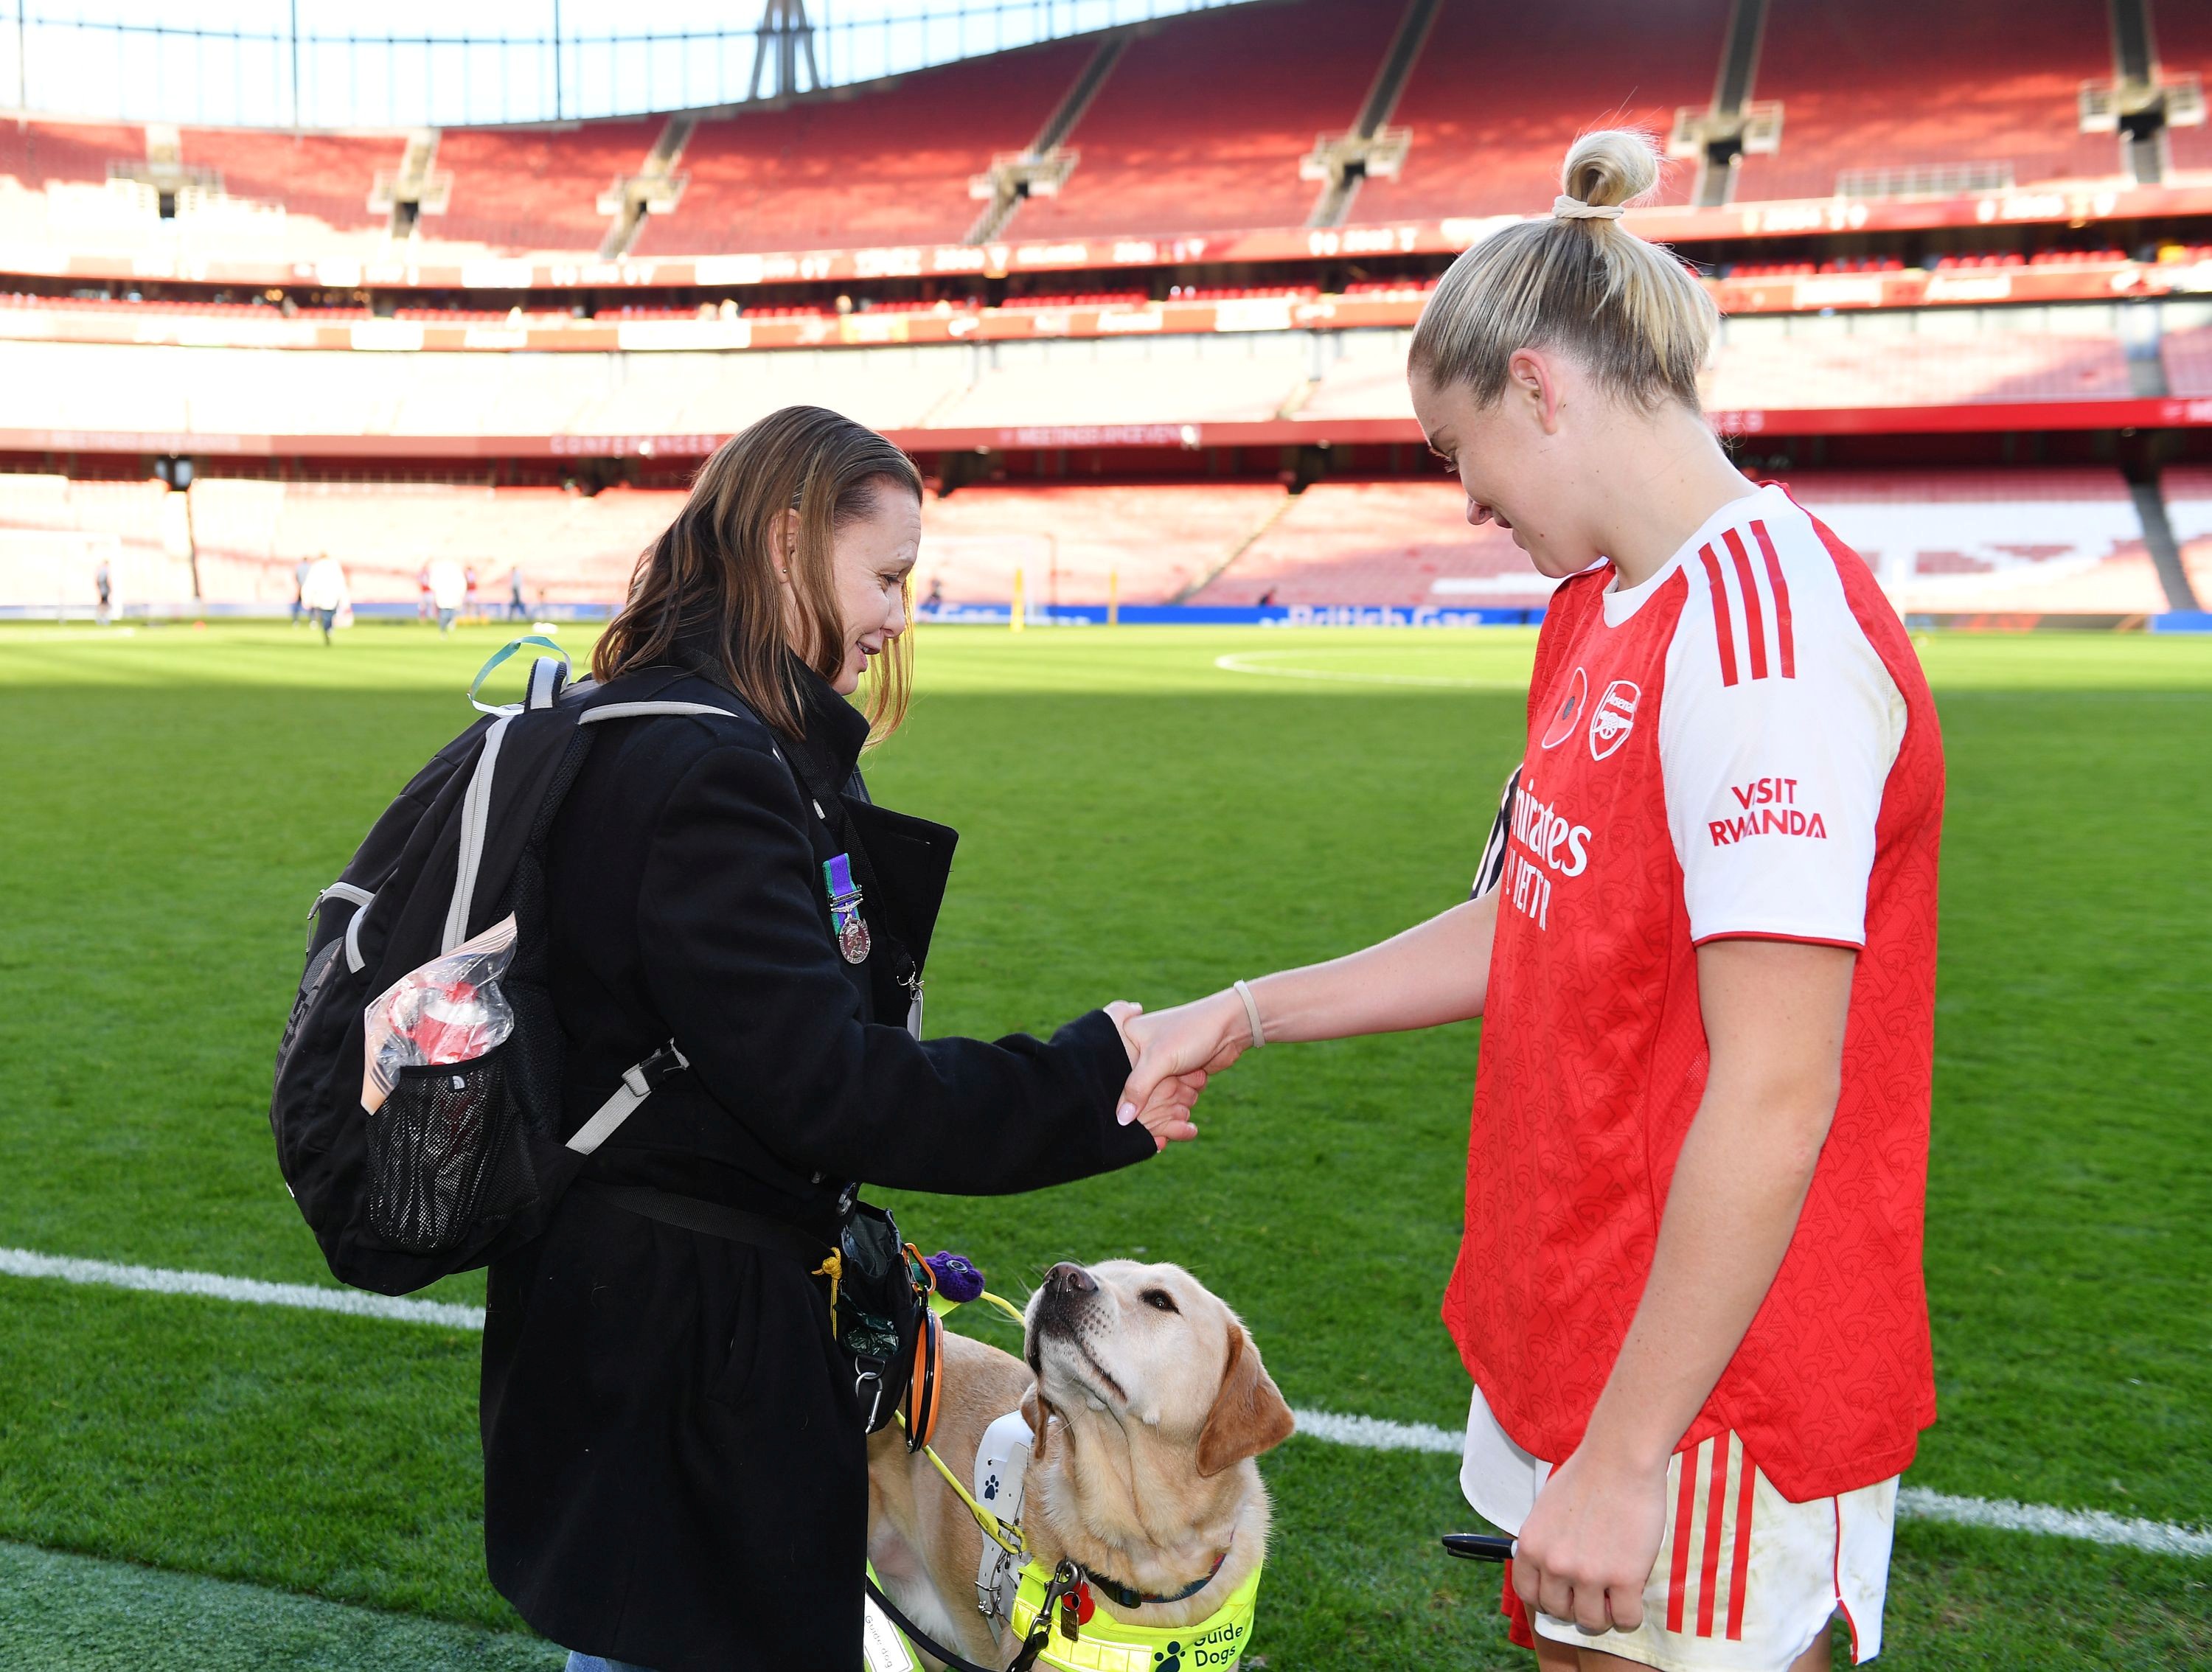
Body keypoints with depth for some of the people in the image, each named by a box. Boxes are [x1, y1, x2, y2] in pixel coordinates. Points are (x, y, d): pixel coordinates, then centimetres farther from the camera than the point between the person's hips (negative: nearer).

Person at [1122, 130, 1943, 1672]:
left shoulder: (1769, 629, -22)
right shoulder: (1598, 618, 9)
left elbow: (1774, 1093, -25)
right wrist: (1244, 1018, 16)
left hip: (1710, 1397, -8)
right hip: (1575, 1332, 9)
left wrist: (1622, 1459, -21)